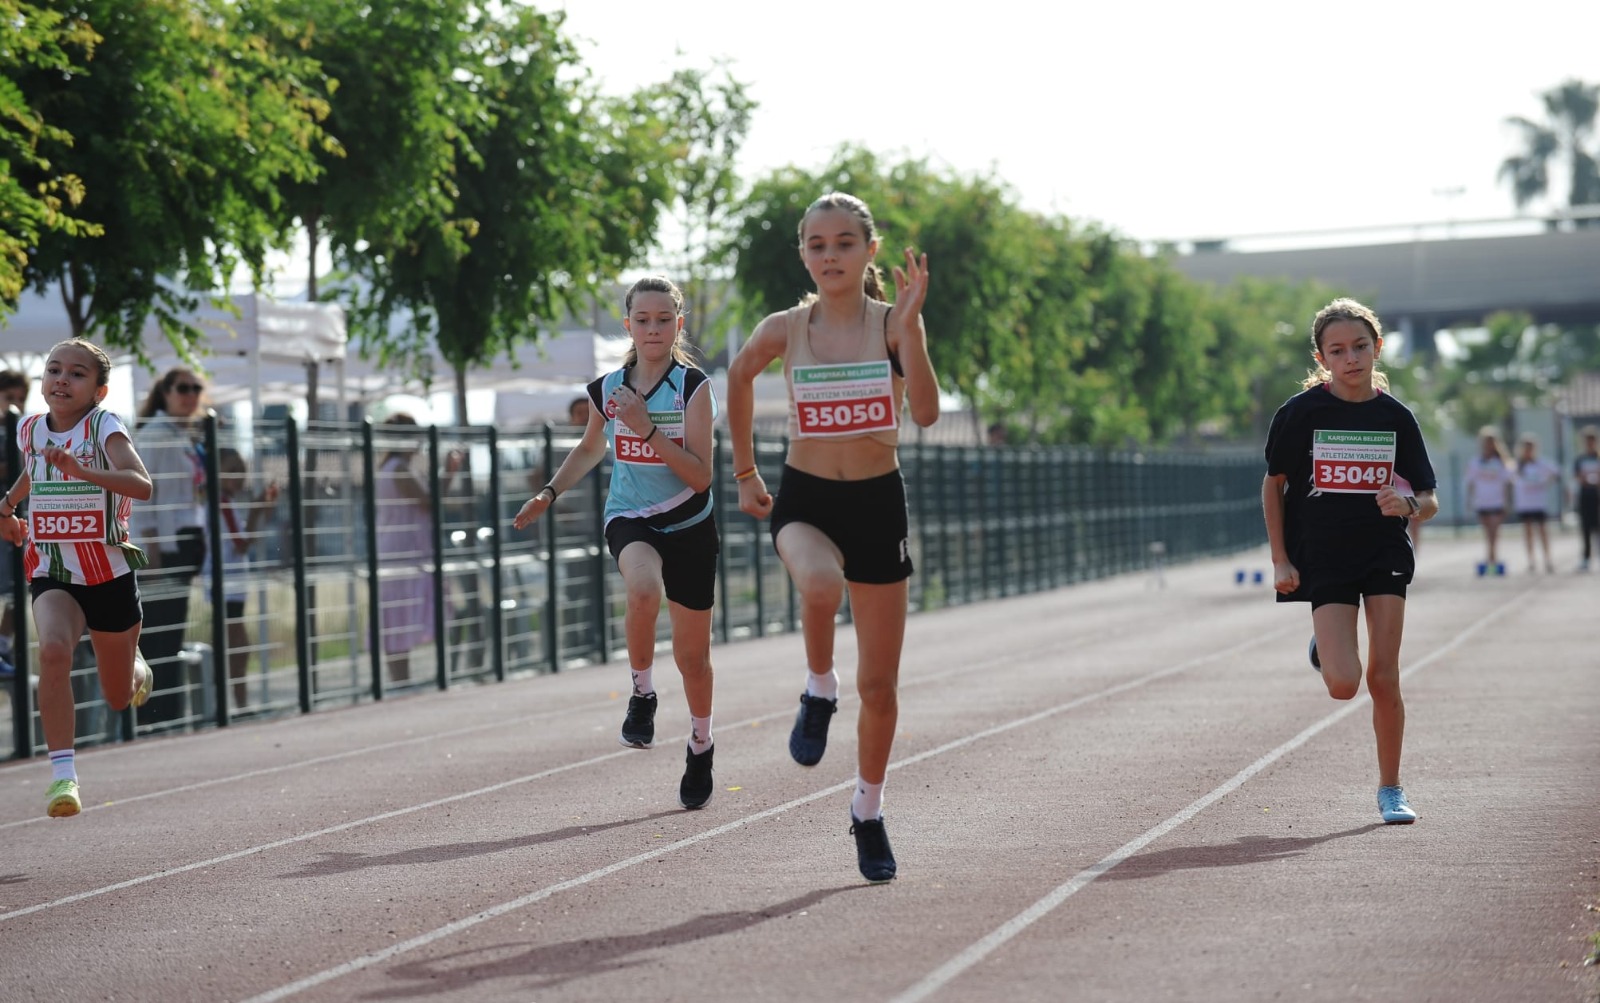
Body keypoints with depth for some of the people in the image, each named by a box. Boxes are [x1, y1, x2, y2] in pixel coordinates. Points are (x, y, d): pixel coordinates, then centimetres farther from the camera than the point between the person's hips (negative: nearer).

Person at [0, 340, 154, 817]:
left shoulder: (104, 426, -15)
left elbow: (141, 485, -33)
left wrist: (81, 471, -45)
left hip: (110, 574, -2)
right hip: (52, 573, 2)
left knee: (120, 697, 13)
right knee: (53, 650, -31)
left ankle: (136, 667, 52)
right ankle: (63, 774, -30)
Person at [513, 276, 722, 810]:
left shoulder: (694, 387, -10)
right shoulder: (606, 390, 0)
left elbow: (700, 476, -17)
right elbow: (590, 449, 21)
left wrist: (647, 429, -24)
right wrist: (549, 493, 13)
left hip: (689, 526, -1)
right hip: (630, 519, 1)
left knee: (692, 654, 8)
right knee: (643, 588, -36)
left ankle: (701, 747, 35)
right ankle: (642, 694, -12)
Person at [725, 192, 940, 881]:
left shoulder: (892, 324, -6)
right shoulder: (784, 330, -3)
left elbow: (925, 413, -20)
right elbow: (739, 378, 18)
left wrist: (910, 325, -29)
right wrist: (744, 472, 19)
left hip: (877, 502, 1)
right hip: (803, 500, -1)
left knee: (880, 685, 7)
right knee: (821, 583, -39)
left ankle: (868, 814, 28)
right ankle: (819, 691, -9)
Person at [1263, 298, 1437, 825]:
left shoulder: (1396, 417, -1)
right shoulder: (1301, 412, -7)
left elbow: (1429, 501, 3)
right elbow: (1274, 484, 5)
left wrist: (1408, 504, -21)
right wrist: (1280, 560, 0)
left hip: (1385, 554, 1)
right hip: (1324, 559, -1)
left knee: (1383, 677, -4)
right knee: (1344, 684, -12)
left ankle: (1390, 789, 12)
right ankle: (1325, 646, 25)